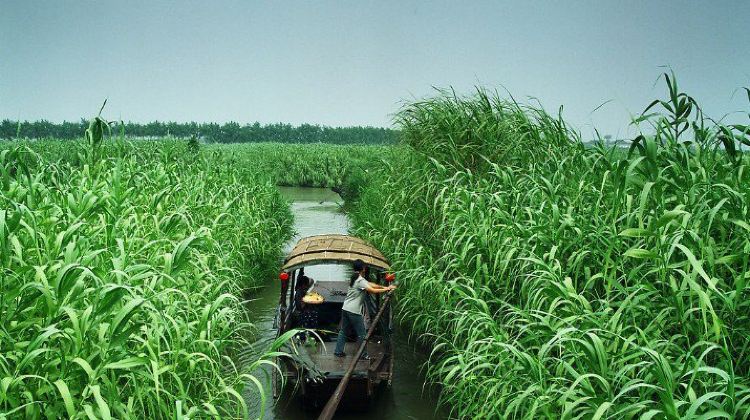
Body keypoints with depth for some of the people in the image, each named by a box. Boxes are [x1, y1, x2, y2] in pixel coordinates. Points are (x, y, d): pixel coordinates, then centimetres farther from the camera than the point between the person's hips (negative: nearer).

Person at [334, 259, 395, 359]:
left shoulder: (355, 278, 12)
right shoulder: (360, 281, -16)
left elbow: (370, 284, 10)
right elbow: (373, 291, -22)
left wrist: (384, 287, 5)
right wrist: (387, 289, -10)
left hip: (345, 309, 9)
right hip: (354, 311, -9)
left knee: (343, 331, 15)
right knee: (362, 334, 3)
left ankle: (338, 351, 18)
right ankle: (363, 354, 9)